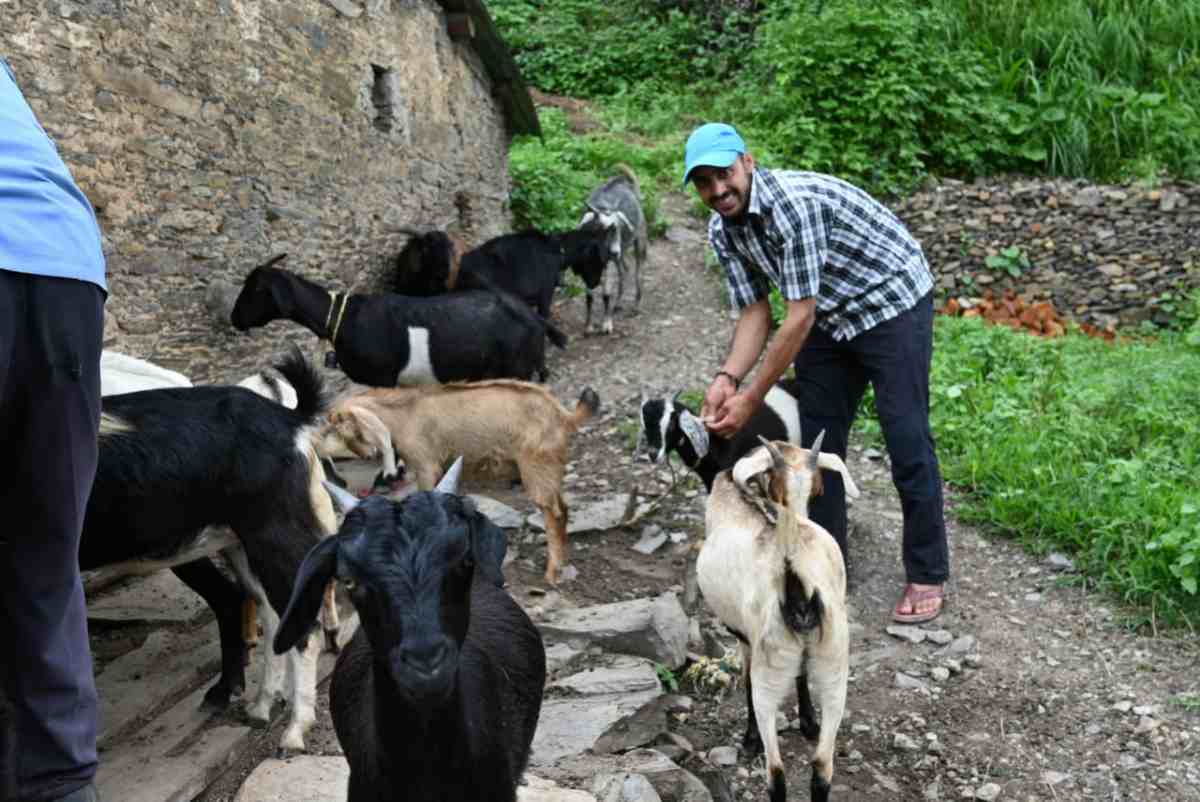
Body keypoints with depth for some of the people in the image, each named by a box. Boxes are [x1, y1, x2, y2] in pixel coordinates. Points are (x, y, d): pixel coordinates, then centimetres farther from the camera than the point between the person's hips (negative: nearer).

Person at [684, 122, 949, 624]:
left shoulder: (793, 202, -31)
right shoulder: (722, 230, -6)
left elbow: (799, 318, -30)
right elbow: (754, 312, -4)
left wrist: (751, 398, -27)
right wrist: (727, 378, -22)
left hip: (891, 303, -8)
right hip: (830, 317, 8)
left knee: (907, 439, -8)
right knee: (816, 436, 7)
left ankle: (928, 576, 5)